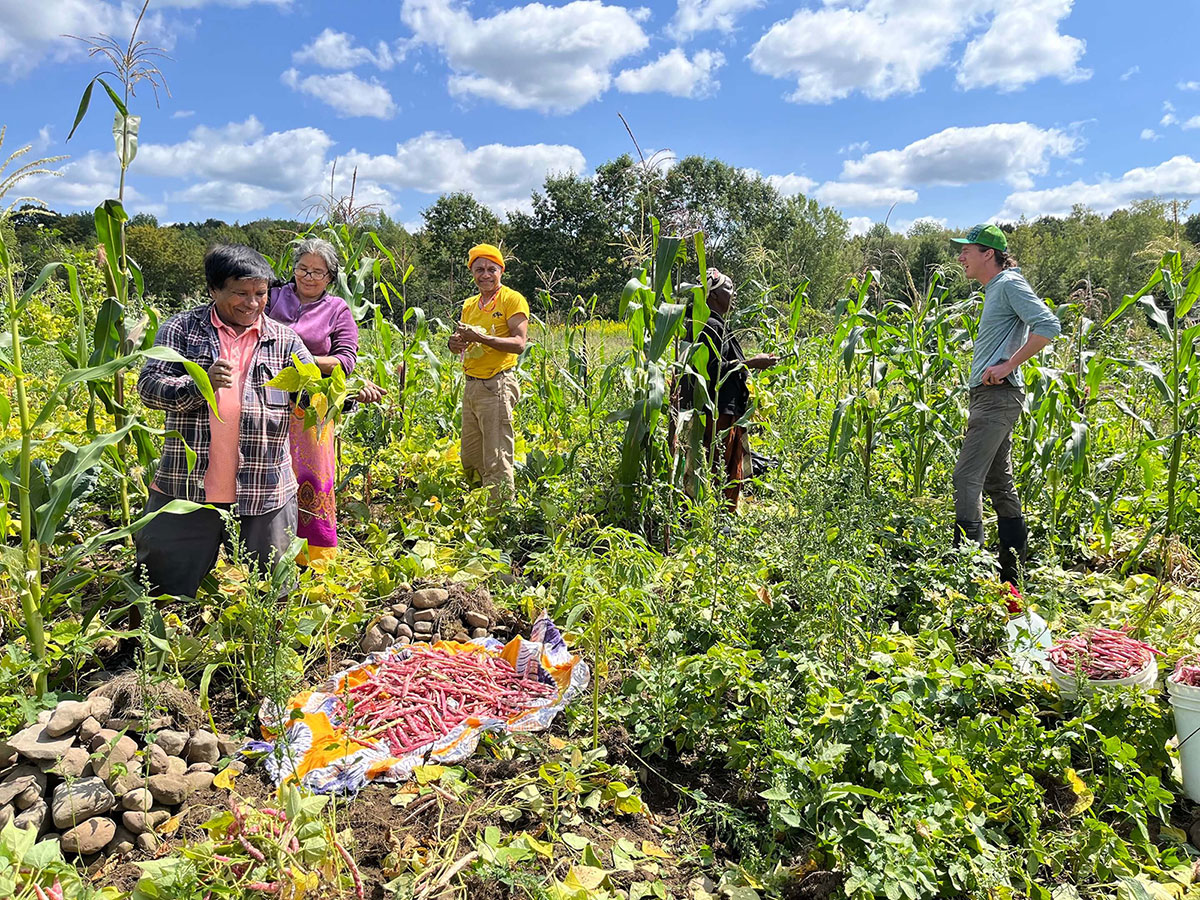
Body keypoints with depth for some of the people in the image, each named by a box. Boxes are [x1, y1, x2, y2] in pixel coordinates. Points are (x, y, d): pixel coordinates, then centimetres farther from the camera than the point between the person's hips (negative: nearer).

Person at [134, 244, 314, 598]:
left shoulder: (284, 340, 7)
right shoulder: (181, 329, 4)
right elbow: (149, 385, -4)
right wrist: (200, 384, -23)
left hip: (264, 495, 1)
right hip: (186, 488, -1)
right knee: (166, 594, 10)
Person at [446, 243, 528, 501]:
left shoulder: (512, 299, -3)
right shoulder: (470, 304, 18)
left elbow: (519, 343, -14)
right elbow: (458, 344, 20)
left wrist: (481, 337, -23)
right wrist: (456, 342, -4)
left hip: (497, 385, -8)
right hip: (471, 385, 8)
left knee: (496, 463, -8)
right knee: (469, 458, 12)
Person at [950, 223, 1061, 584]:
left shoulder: (1010, 284, -8)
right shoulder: (994, 289, 21)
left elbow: (1048, 326, -20)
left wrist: (1007, 366, -19)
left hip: (998, 395, -10)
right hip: (989, 395, 10)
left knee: (967, 477, -15)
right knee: (999, 483, 11)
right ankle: (1011, 578, 17)